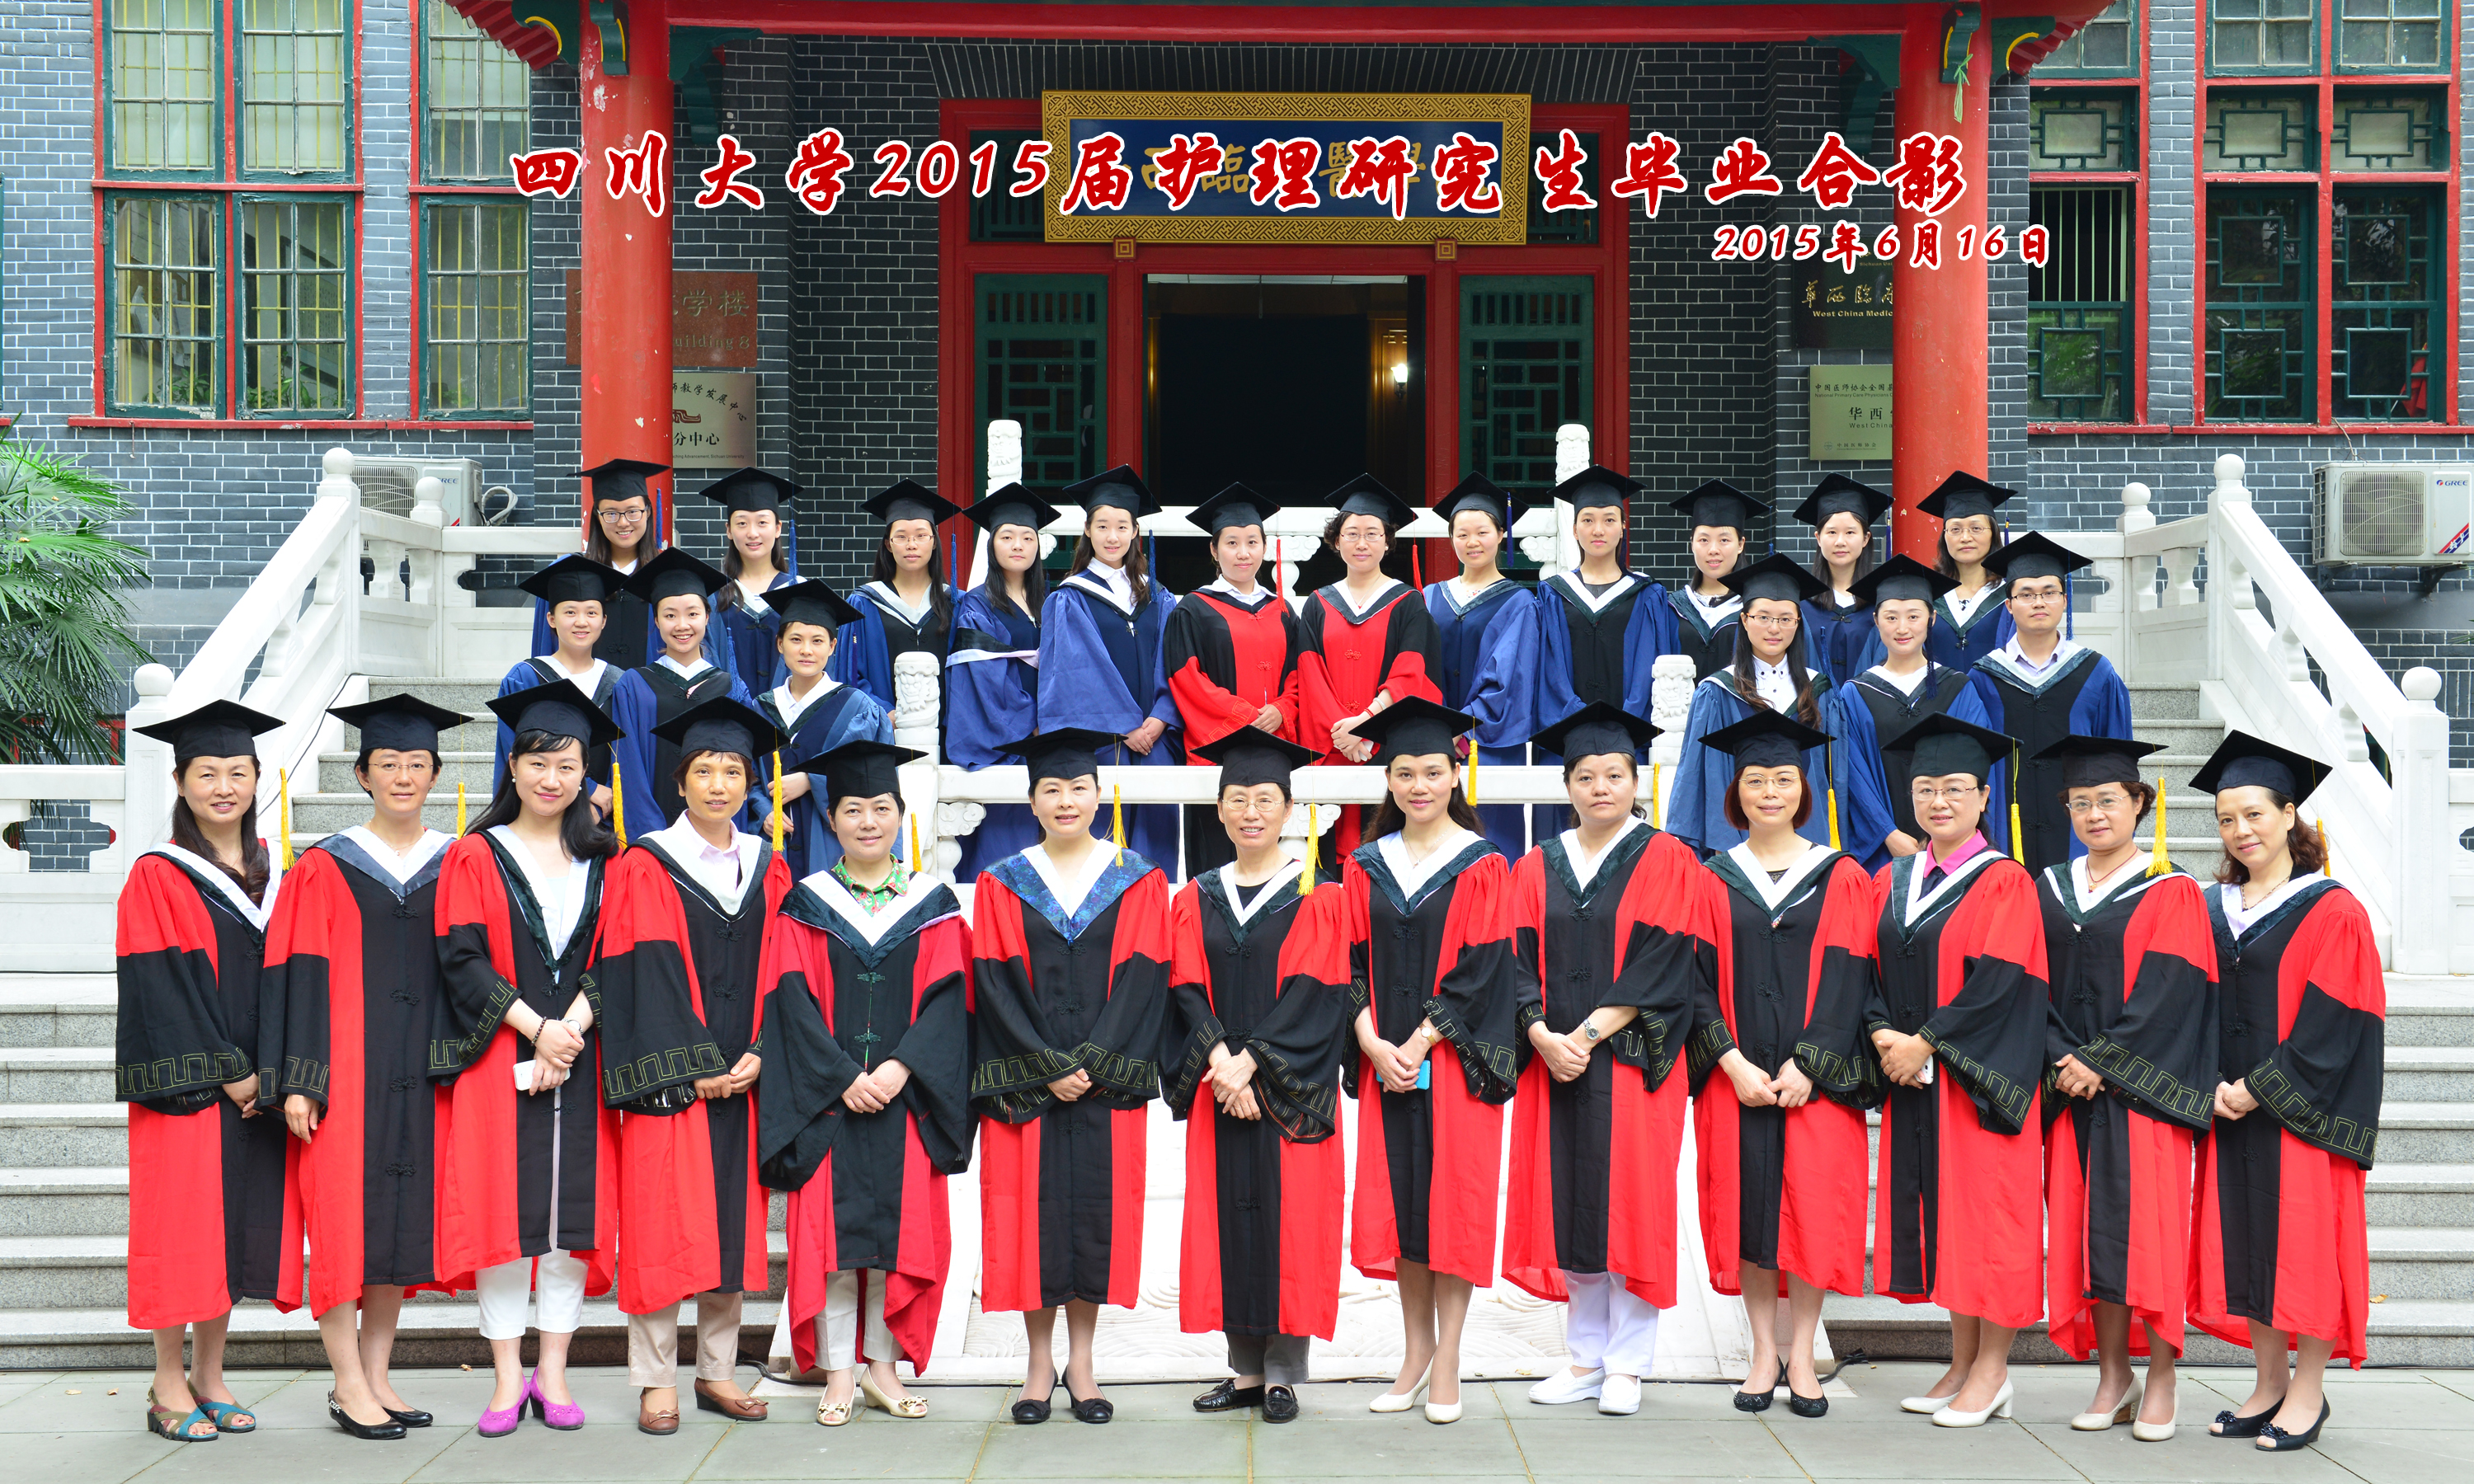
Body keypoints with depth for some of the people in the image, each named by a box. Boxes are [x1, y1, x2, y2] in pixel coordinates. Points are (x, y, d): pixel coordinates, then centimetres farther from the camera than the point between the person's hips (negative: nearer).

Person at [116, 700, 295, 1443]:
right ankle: (169, 1386, 9)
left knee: (240, 1225, 8)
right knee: (182, 1223, -1)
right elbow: (159, 989, -11)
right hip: (185, 1081, -5)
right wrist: (223, 1072, -15)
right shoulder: (157, 878, -5)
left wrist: (269, 1072, -1)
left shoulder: (273, 874, 11)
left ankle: (209, 1377, 19)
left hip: (256, 1082, 5)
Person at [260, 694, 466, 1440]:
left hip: (422, 1073, 3)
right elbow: (299, 977, -4)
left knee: (402, 1216, 7)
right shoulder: (325, 868, 0)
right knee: (345, 1217, -4)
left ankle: (376, 1374, 16)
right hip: (346, 1067, -3)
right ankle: (348, 1385, 4)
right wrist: (298, 1081, -10)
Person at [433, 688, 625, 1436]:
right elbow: (463, 961, -4)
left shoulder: (602, 860, 11)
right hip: (498, 1059, -2)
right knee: (502, 1213, -2)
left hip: (582, 1059, 2)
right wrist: (535, 1029, -14)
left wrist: (571, 1031, -12)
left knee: (576, 1209, 1)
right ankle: (508, 1377, 6)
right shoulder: (476, 856, 5)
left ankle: (553, 1372, 10)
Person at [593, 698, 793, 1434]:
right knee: (660, 1226, -3)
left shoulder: (767, 869, 11)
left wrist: (757, 1056, -7)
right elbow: (644, 977, -8)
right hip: (668, 1081, -4)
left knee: (733, 1224, 7)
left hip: (742, 1077, 4)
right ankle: (656, 1381, 5)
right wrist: (689, 1069, -14)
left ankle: (718, 1370, 17)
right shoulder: (644, 868, -2)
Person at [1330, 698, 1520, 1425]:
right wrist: (1374, 1045, -9)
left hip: (1454, 1060, -3)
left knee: (1452, 1199, -2)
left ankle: (1448, 1361, 6)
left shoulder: (1481, 866, -2)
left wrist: (1419, 1044, -15)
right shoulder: (1366, 867, 9)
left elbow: (1478, 970, -8)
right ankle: (1417, 1348, 19)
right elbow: (1352, 965, 6)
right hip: (1384, 1062, 3)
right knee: (1397, 1198, 6)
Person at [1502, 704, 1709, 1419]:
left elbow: (1662, 966, -9)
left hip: (1631, 1062, -3)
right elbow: (1521, 964, 6)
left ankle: (1626, 1365, 7)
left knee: (1628, 1205, -1)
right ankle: (1587, 1358, 16)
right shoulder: (1538, 867, 11)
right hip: (1553, 1063, 4)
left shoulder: (1665, 862, -1)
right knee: (1568, 1206, 6)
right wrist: (1543, 1035, -12)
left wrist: (1588, 1035, -15)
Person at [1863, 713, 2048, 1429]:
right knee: (1936, 1210, 10)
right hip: (1912, 1076, 6)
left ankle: (1992, 1369, 8)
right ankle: (1963, 1362, 19)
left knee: (1986, 1210, -1)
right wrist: (1884, 1033, -9)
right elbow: (1871, 970, 9)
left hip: (1978, 1076, -6)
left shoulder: (2005, 882, -7)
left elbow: (1998, 982, -15)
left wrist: (1925, 1042, -18)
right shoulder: (1892, 880, 11)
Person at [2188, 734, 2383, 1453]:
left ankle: (2309, 1389, 9)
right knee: (2246, 1242, 7)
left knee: (2303, 1239, -1)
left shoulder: (2332, 912, -6)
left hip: (2299, 1111, -5)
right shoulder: (2212, 910, 10)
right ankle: (2268, 1385, 17)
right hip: (2230, 1110, 5)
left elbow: (2335, 1020, -12)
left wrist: (2262, 1087, -16)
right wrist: (2211, 1085, -7)